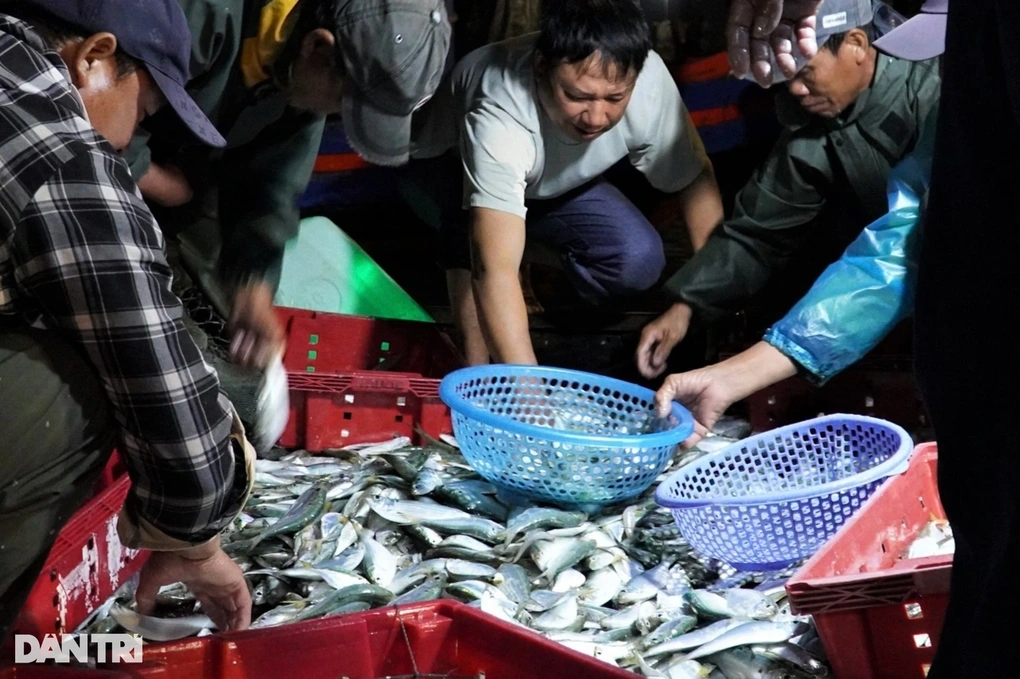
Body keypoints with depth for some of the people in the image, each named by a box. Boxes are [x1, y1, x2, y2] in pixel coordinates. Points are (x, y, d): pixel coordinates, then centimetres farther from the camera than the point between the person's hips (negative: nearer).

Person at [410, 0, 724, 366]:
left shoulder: (649, 83, -32)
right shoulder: (499, 114, -44)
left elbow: (696, 178, -13)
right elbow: (495, 271, -51)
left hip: (555, 184, 4)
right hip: (448, 170, -3)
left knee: (639, 260, -20)